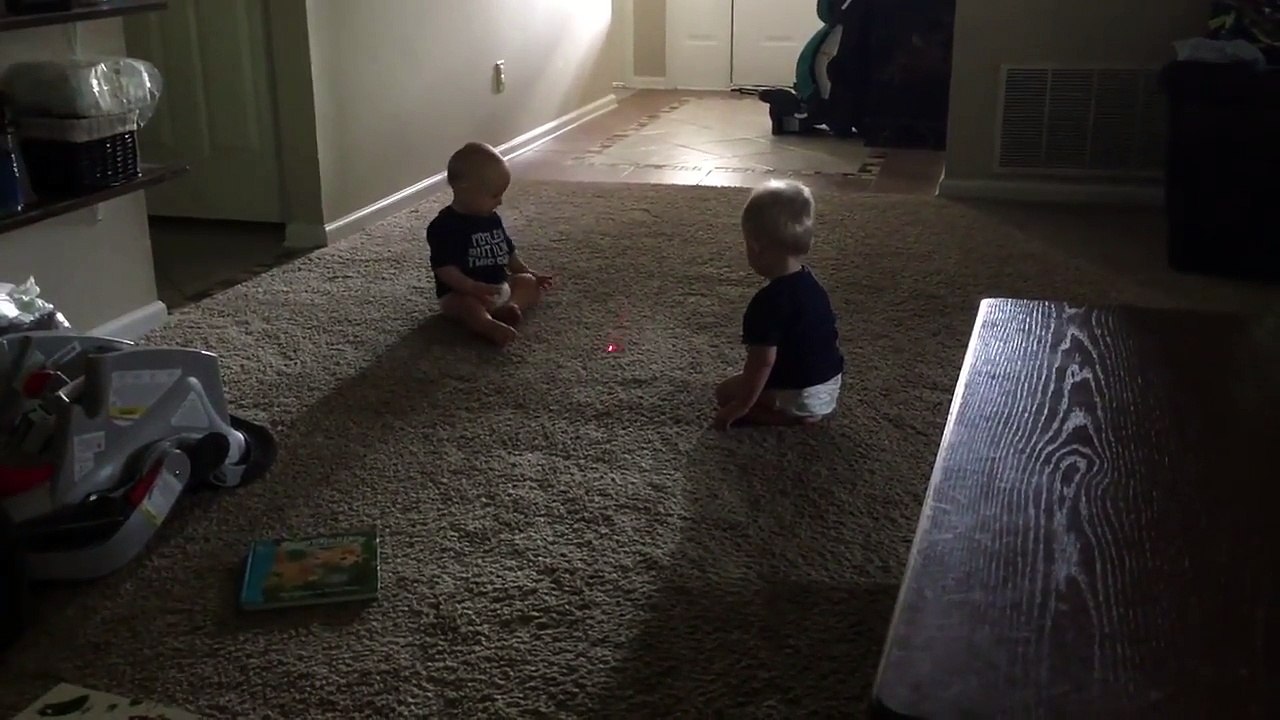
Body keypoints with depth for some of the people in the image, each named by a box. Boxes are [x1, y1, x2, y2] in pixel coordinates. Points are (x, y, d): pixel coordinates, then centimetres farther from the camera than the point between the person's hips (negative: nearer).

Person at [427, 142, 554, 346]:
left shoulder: (492, 219, 9)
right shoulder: (444, 226, -17)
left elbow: (508, 252, 22)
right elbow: (443, 268, -24)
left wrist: (528, 273, 17)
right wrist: (474, 288, -32)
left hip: (500, 286, 9)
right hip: (462, 293, -9)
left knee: (531, 283, 0)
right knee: (468, 305, -36)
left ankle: (509, 307, -29)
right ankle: (491, 326, -65)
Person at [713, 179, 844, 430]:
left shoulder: (768, 302, -27)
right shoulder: (810, 282, 1)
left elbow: (763, 361, -27)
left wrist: (741, 406, -18)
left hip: (801, 395, -9)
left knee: (726, 393, 7)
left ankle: (797, 415, -7)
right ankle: (807, 410, 8)